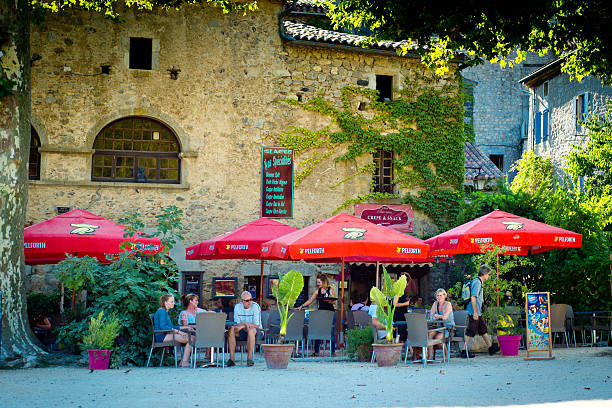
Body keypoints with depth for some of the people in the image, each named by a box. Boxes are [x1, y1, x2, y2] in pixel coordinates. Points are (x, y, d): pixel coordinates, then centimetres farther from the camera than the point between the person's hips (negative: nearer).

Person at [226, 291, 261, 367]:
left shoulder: (255, 306, -12)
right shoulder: (237, 307, 1)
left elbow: (257, 325, -14)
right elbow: (236, 323, -3)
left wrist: (244, 324, -21)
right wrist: (245, 324, -23)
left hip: (256, 332, -4)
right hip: (242, 332, 4)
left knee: (251, 330, -38)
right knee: (231, 329, -25)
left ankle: (249, 358, -36)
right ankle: (232, 358, -28)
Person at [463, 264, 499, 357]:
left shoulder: (479, 282, 16)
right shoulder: (477, 282, -16)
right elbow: (473, 298, -22)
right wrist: (475, 313, -23)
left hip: (477, 313, 10)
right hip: (474, 313, -10)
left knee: (483, 330, 16)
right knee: (470, 332, -5)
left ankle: (491, 348, 23)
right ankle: (464, 351, -2)